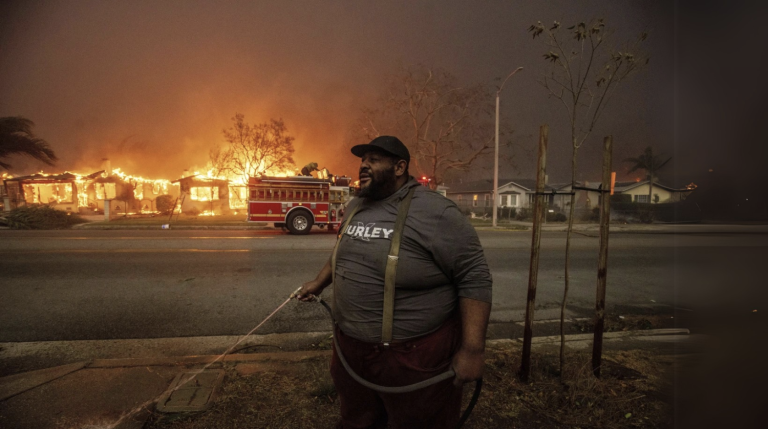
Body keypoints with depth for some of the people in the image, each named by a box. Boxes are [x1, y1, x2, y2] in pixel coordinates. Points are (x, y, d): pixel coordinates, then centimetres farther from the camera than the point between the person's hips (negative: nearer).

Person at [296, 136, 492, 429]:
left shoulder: (435, 212, -19)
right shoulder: (356, 207, 6)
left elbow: (474, 276, -19)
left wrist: (472, 349, -21)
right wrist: (319, 282, 23)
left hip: (414, 355, -6)